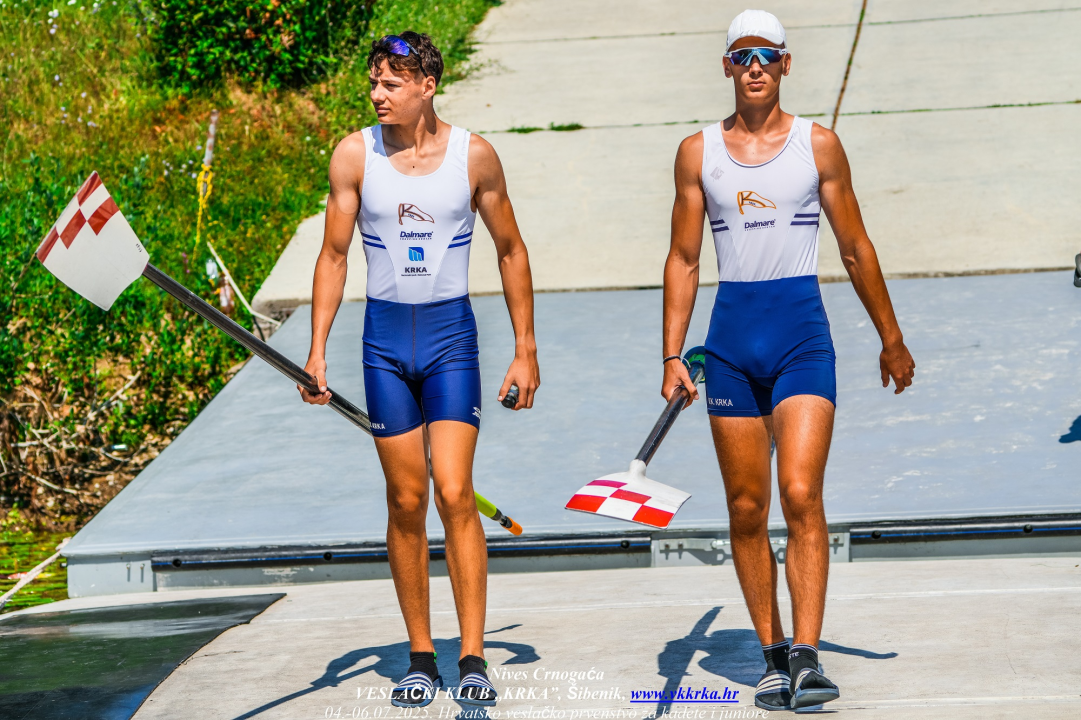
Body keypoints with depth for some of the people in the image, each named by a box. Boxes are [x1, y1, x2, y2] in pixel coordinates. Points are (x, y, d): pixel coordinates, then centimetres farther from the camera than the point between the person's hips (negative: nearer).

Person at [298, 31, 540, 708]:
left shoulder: (474, 155, -4)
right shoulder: (355, 155, -1)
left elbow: (512, 249, 7)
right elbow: (334, 255, 5)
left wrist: (526, 348, 5)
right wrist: (317, 351, -1)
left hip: (451, 334, -2)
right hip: (385, 336, 2)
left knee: (455, 495, -12)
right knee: (406, 503, 3)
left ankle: (474, 660, -6)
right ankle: (420, 659, 13)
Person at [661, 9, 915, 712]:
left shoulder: (818, 144, 4)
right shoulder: (698, 152, 8)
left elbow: (857, 248, 10)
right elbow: (684, 259, 10)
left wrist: (892, 340, 14)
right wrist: (673, 355, 3)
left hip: (803, 337, -2)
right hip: (732, 338, 2)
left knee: (801, 496, -15)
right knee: (746, 510, 3)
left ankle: (807, 656, -17)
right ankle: (774, 657, 13)